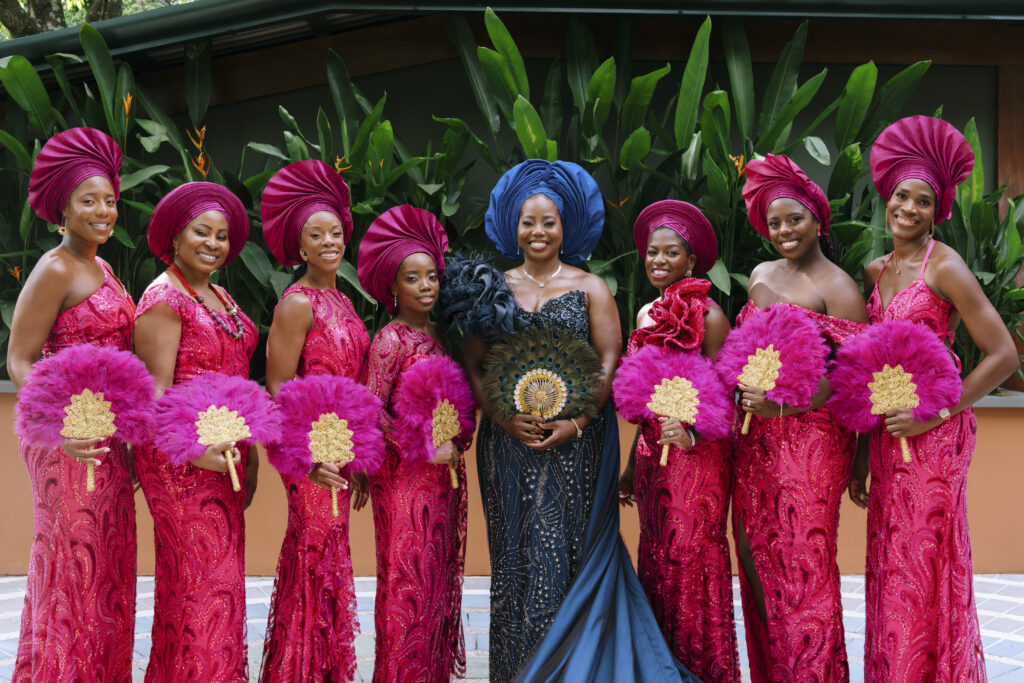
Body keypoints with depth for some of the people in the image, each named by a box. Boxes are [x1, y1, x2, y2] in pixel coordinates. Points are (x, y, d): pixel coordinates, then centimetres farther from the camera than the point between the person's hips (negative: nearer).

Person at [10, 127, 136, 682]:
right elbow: (19, 360, -15)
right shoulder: (54, 271, -11)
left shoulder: (100, 269, 14)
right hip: (70, 441, -9)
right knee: (73, 567, -2)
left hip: (108, 441, 9)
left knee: (107, 569, 13)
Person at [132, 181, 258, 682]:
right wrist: (194, 449, -24)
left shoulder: (220, 297, 15)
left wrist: (248, 454, 16)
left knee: (218, 574, 12)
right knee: (201, 577, -6)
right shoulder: (164, 298, -10)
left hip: (222, 456, 9)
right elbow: (155, 390, -16)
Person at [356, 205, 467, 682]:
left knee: (439, 577, 11)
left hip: (443, 476, 7)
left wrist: (456, 442, 0)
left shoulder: (438, 335, 11)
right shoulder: (390, 340, -10)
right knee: (408, 580, -2)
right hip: (404, 476, -7)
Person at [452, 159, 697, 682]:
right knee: (517, 558, 3)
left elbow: (610, 361, -1)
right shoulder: (495, 288, 10)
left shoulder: (590, 288, 6)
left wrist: (577, 422, -13)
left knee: (567, 557, -3)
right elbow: (473, 366, 5)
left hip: (575, 446, -2)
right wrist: (504, 418, -10)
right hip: (509, 441, 2)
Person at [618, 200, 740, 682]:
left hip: (698, 453, -7)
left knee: (691, 557, -8)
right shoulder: (647, 315, 14)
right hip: (654, 454, 7)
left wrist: (693, 433, -28)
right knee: (655, 560, 8)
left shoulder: (707, 315, -8)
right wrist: (631, 468, 20)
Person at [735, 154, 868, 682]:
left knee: (804, 559, -5)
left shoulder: (838, 289, -7)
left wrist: (781, 405, -21)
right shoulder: (761, 277, 14)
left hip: (811, 435, -6)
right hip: (756, 436, 7)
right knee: (757, 554, 8)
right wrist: (744, 399, 9)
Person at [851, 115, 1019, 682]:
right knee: (889, 568, 10)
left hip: (933, 436, -6)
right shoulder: (875, 271, 11)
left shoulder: (944, 267, -10)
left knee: (926, 570, -1)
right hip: (885, 434, 6)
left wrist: (936, 414, -14)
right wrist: (859, 459, 15)